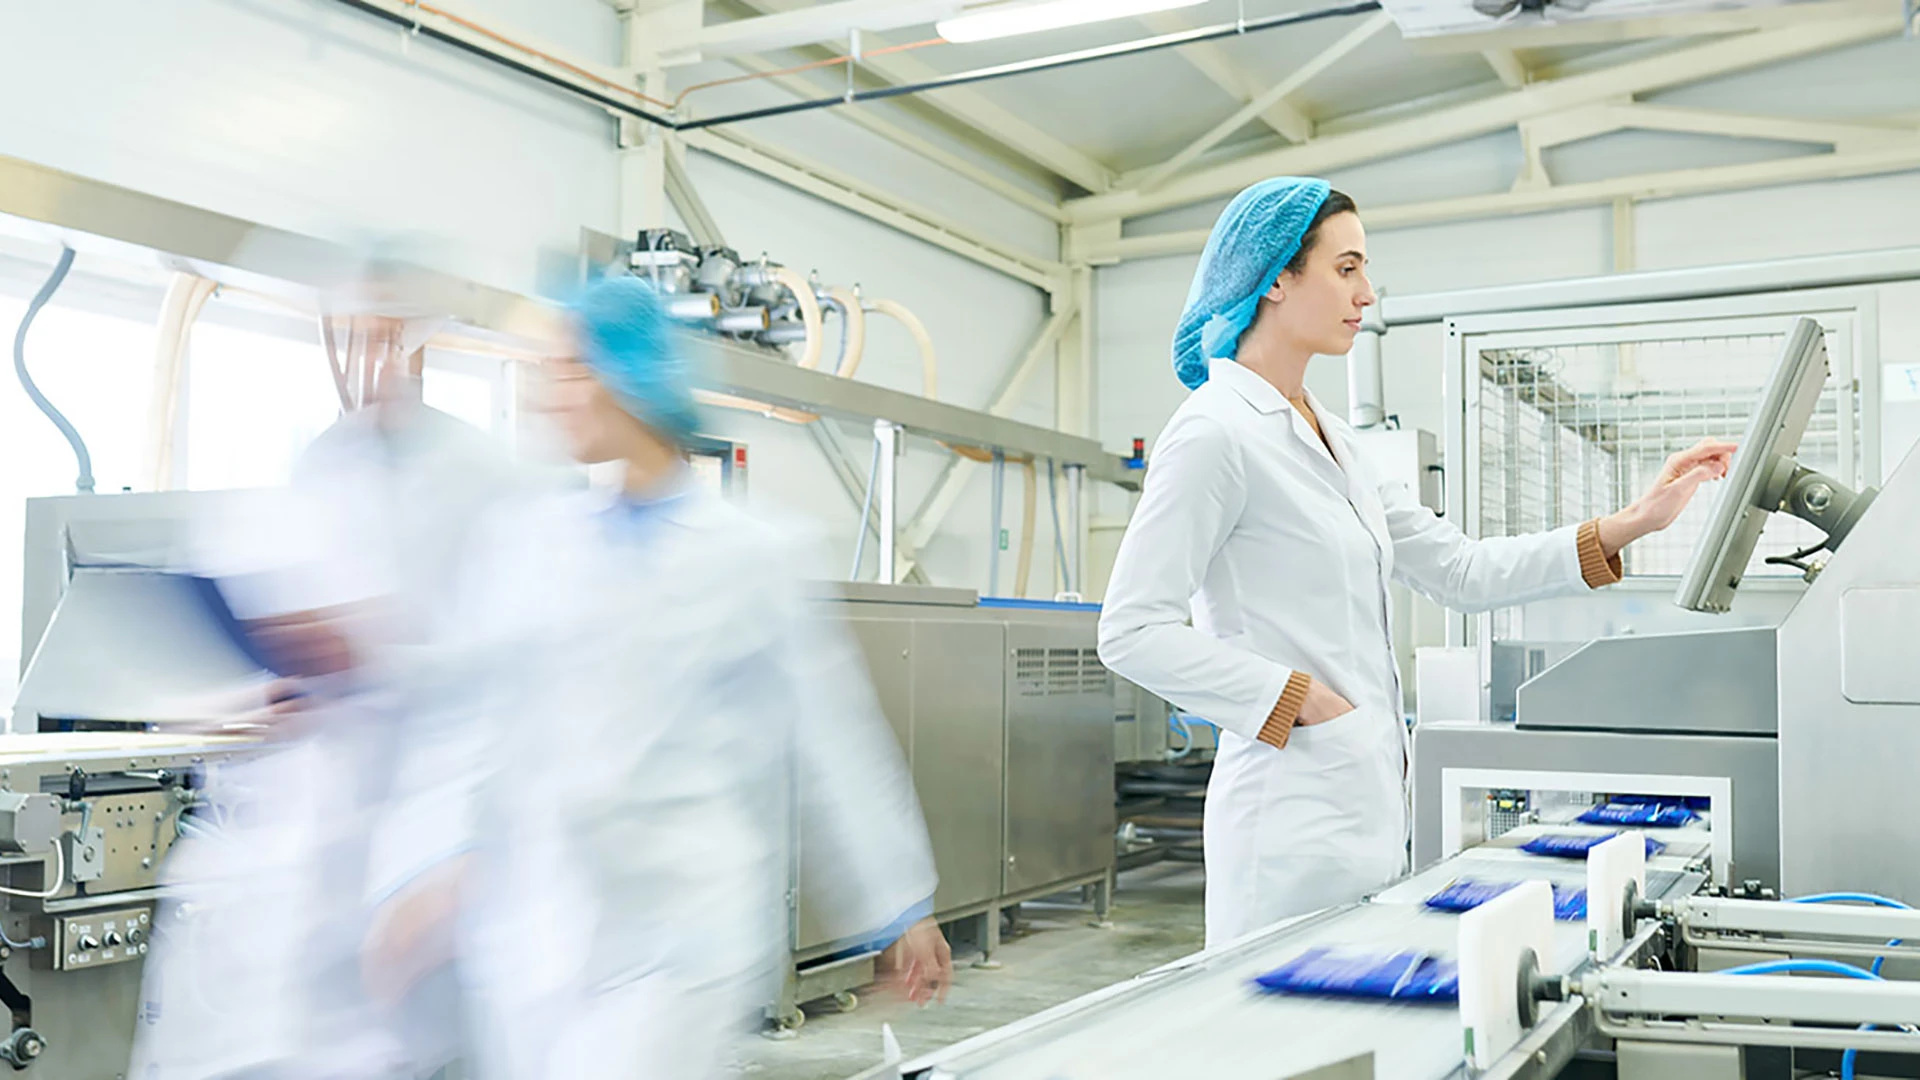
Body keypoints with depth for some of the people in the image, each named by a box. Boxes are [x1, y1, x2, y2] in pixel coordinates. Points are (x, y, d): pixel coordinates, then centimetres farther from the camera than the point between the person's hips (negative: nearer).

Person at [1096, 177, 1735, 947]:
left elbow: (1462, 572, 15)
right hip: (1296, 819, -9)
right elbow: (1132, 631, -17)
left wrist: (1631, 523, 10)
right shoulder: (1216, 433, -12)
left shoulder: (1327, 439, 16)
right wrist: (1299, 697, -16)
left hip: (1367, 809, 9)